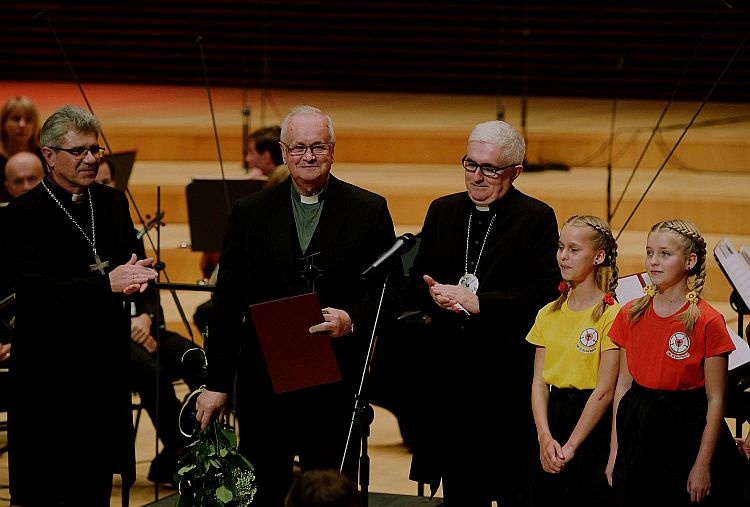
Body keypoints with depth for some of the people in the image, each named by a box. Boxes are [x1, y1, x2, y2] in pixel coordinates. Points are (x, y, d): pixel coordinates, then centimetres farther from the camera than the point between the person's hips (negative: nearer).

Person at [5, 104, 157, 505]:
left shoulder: (113, 204, 11)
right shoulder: (24, 214, -10)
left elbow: (133, 269, 11)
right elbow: (34, 292, -19)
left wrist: (133, 277, -14)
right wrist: (106, 283, -27)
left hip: (106, 363, 6)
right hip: (50, 372, -6)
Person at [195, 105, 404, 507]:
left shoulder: (369, 211, 2)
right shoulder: (250, 213, 5)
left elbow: (391, 292, 1)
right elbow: (227, 304, 6)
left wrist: (352, 319, -20)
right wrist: (216, 383, 4)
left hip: (337, 381, -1)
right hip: (264, 380, 1)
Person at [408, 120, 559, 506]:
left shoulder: (537, 218, -5)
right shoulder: (443, 211, 11)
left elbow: (543, 293, -14)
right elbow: (418, 280, 12)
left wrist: (476, 301, -20)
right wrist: (437, 295, -11)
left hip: (508, 376, -5)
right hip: (449, 370, 5)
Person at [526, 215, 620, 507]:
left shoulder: (610, 315, -10)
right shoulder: (549, 314, 9)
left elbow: (605, 390, -13)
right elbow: (539, 382, 4)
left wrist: (571, 445, -14)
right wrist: (545, 437, -10)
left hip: (593, 426, -5)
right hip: (552, 417, 5)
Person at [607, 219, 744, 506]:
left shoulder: (708, 322, -11)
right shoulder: (631, 316, 3)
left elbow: (715, 401, -9)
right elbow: (623, 384, 9)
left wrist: (703, 465, -12)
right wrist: (615, 451, 6)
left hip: (687, 435, -4)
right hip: (637, 434, 4)